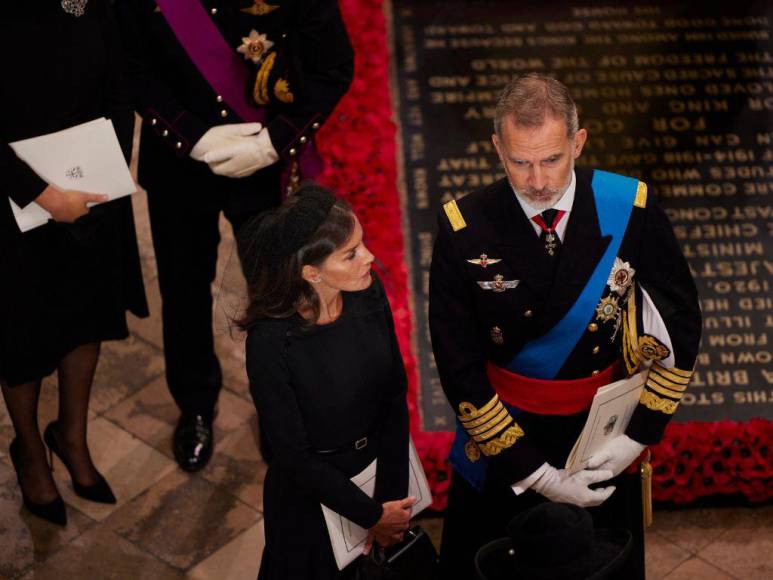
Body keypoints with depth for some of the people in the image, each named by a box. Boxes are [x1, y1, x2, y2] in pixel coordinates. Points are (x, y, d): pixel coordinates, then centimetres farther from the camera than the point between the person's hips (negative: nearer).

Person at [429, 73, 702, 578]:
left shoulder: (632, 210, -16)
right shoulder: (463, 231, -19)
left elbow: (680, 324, -4)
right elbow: (459, 368, -14)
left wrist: (639, 435, -10)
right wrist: (533, 473, -16)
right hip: (503, 436, -1)